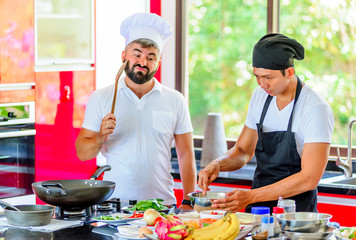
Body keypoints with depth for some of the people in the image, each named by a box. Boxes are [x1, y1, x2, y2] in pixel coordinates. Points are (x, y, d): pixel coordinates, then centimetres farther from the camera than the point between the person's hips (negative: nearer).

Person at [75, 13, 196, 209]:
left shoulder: (175, 101, 9)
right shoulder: (100, 99, 7)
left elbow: (186, 155, 10)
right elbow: (81, 153, 6)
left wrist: (188, 202, 2)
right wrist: (100, 139, -14)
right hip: (114, 202, -1)